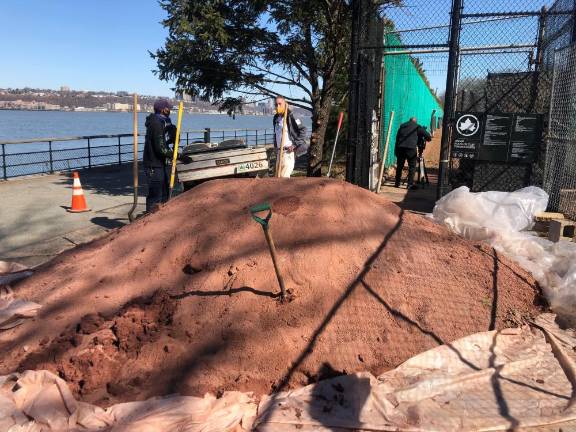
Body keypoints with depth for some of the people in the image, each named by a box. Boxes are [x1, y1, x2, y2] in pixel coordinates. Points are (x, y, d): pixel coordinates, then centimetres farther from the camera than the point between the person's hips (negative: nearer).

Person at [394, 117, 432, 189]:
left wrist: (396, 151, 20)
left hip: (400, 148, 4)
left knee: (399, 166, 13)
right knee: (412, 166, 2)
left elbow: (397, 138, 19)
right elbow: (427, 136, 4)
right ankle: (410, 184, -1)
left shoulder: (402, 126, 22)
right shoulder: (417, 126, 9)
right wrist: (428, 138, 28)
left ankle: (397, 183, 18)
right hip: (411, 148, -4)